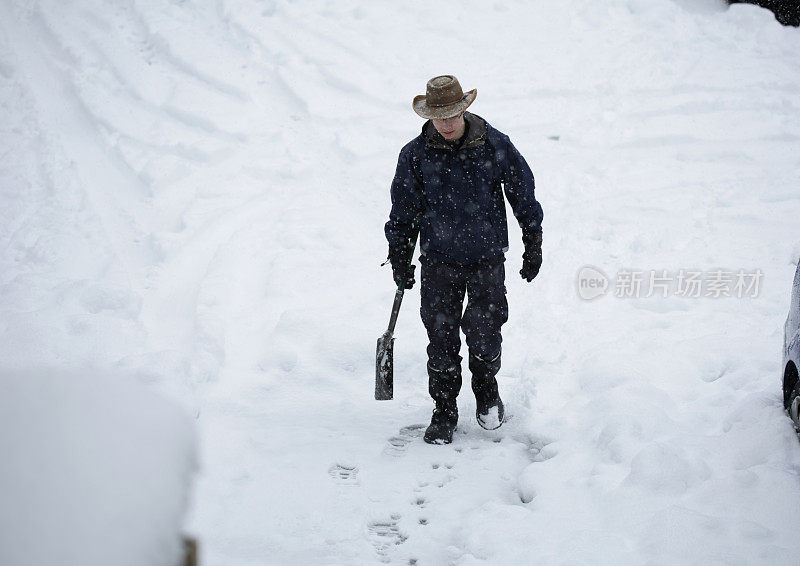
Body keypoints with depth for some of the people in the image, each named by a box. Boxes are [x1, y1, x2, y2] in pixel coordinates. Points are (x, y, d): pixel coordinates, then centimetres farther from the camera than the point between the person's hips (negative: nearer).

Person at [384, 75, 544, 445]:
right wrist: (399, 260, 10)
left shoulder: (495, 146, -7)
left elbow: (523, 195, 4)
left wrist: (533, 247, 7)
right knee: (441, 338, 1)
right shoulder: (415, 155, -5)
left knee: (484, 334, 0)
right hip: (439, 260, 1)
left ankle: (486, 390, 30)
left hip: (487, 257, -1)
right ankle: (444, 410, 17)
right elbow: (403, 211, 7)